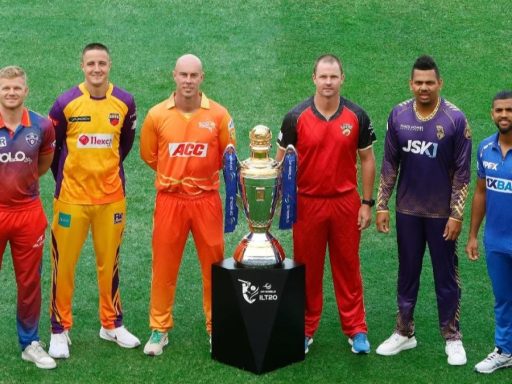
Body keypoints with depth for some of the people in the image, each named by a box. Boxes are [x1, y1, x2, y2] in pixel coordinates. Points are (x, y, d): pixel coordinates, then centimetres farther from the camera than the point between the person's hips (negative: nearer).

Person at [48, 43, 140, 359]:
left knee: (109, 263, 11)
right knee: (64, 264, 1)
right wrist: (67, 178, 11)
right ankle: (60, 329, 14)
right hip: (72, 196, -2)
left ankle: (112, 324, 25)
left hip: (112, 196, 2)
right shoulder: (66, 103, -8)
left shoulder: (125, 102, -1)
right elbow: (52, 146, 4)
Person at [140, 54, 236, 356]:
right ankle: (160, 330, 19)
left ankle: (216, 327, 22)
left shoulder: (218, 115, -4)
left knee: (214, 266, 7)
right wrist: (175, 175, 11)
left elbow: (227, 156, 8)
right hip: (169, 200, 0)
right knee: (164, 266, 6)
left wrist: (202, 175, 8)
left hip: (207, 200, 0)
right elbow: (149, 155, 10)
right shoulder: (157, 115, -3)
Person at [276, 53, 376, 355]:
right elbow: (282, 160, 2)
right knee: (307, 268, 8)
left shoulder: (357, 116, -3)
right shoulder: (296, 117, -5)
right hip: (307, 203, 0)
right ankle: (307, 328, 21)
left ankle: (356, 329, 17)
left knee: (348, 266, 8)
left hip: (345, 202, 0)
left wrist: (367, 203, 1)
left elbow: (367, 159, 4)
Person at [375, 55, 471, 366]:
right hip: (407, 211, 3)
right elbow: (390, 164, 3)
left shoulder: (455, 119, -11)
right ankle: (404, 333, 25)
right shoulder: (398, 115, -3)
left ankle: (452, 338, 18)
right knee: (407, 273, 13)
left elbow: (462, 171, -8)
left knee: (446, 275, 7)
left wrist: (457, 214, -11)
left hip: (442, 213, -3)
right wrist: (382, 205, 2)